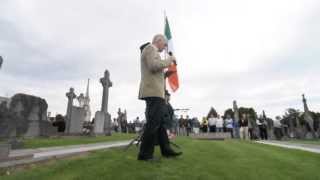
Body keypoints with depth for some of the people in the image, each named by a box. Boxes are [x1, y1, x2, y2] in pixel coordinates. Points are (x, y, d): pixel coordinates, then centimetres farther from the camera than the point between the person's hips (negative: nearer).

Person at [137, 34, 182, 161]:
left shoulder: (151, 52, 30)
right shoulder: (150, 48, -1)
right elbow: (154, 66, -20)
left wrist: (166, 73, 22)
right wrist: (169, 60, -7)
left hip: (154, 92, 11)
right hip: (154, 92, -11)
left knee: (160, 122, 9)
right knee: (153, 123, -11)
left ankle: (166, 150, 15)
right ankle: (145, 154, -5)